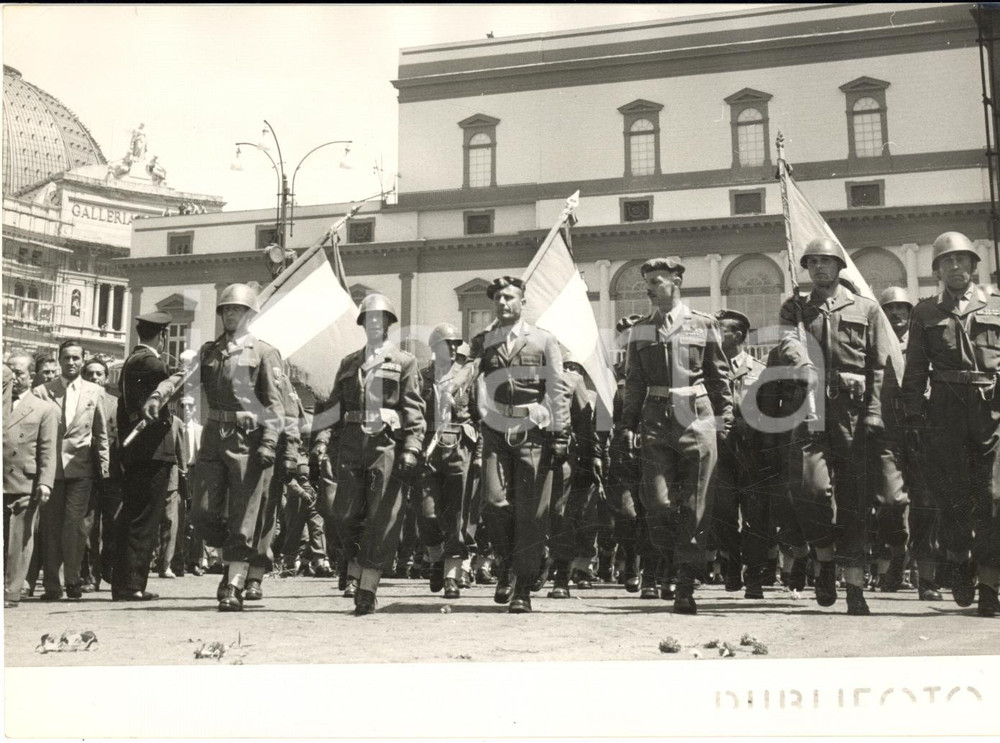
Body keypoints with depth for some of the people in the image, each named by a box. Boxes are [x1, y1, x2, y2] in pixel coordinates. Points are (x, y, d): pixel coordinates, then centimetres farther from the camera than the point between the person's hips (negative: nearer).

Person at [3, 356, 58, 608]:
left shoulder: (45, 409, 9)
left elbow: (48, 451, 2)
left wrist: (45, 483, -8)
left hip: (24, 485, -2)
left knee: (19, 542, 0)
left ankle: (11, 593, 5)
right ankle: (6, 589, 6)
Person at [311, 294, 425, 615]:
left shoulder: (404, 362, 7)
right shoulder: (349, 363, 18)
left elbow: (414, 410, 0)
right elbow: (334, 405, 14)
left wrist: (411, 450, -12)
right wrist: (322, 441, -1)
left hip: (387, 444, -3)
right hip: (351, 444, 3)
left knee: (382, 519, -4)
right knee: (345, 514, 2)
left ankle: (368, 589, 2)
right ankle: (355, 567, 25)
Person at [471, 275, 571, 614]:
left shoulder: (544, 341, 6)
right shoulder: (481, 344, 11)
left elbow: (558, 391, 4)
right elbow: (474, 393, 11)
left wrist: (560, 436, -1)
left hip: (533, 435, -1)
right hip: (496, 434, 1)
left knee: (531, 513, -3)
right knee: (495, 503, -11)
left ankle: (523, 589, 6)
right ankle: (507, 567, 16)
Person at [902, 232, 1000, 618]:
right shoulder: (925, 312, 14)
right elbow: (915, 369, 10)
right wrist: (914, 413, 1)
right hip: (946, 409, 0)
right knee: (954, 494, 2)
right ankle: (960, 563, 25)